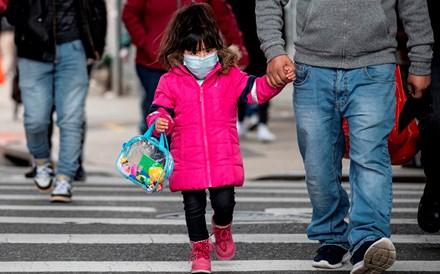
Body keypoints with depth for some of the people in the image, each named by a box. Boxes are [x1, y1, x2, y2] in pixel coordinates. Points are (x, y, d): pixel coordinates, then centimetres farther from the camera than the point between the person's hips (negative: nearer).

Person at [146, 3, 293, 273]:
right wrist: (159, 122, -24)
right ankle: (200, 248, 26)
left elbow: (256, 90, -1)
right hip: (188, 161, 0)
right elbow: (160, 109, -1)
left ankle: (222, 228, 31)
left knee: (224, 202, -5)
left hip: (224, 158, 0)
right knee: (194, 207, 6)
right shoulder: (171, 82, 0)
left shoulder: (230, 76, 4)